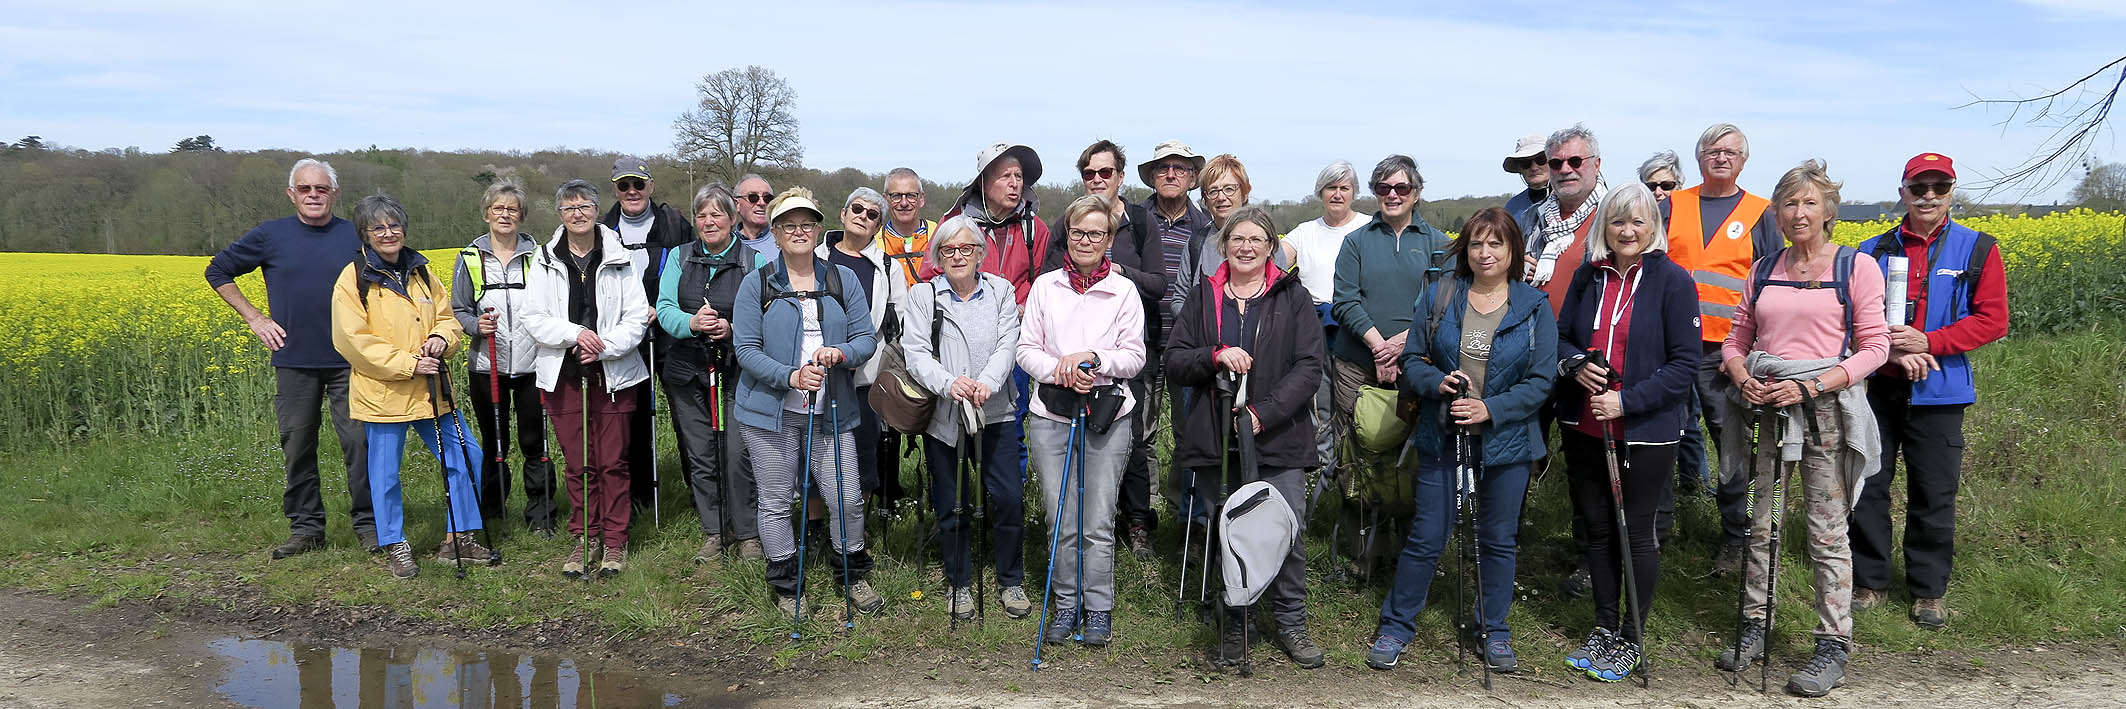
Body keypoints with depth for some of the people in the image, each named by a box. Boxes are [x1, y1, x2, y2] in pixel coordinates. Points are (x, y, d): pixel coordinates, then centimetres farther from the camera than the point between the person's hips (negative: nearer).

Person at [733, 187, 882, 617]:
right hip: (771, 412, -1)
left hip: (831, 412, 2)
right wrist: (791, 376, -20)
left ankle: (853, 575, 26)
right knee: (776, 503, 6)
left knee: (847, 499, 2)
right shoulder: (756, 284, 0)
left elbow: (867, 337, 4)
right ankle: (786, 586, 24)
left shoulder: (843, 280, 7)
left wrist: (841, 353, -18)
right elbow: (746, 349, -6)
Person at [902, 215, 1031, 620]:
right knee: (950, 506, 7)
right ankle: (959, 584, 25)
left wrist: (987, 383, -25)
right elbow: (915, 354, -8)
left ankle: (1011, 581, 16)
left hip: (993, 413, 1)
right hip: (942, 415, 0)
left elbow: (1007, 345, -5)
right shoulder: (923, 295, 3)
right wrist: (949, 383, -27)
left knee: (1009, 496, -3)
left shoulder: (1000, 291, 7)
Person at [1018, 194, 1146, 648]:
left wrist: (1091, 358, -15)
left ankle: (1099, 609, 15)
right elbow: (1026, 349, 5)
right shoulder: (1045, 286, 7)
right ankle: (1066, 605, 21)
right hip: (1050, 413, 1)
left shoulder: (1124, 290, 3)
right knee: (1060, 520, 6)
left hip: (1107, 415, -1)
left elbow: (1134, 356, 1)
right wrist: (1061, 371, -12)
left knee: (1098, 522, 0)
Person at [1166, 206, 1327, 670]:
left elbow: (1309, 367, -2)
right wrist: (1216, 355, -14)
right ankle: (1234, 628, 20)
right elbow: (1175, 362, 6)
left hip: (1278, 439, -2)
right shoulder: (1202, 297, 12)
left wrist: (1264, 413, -13)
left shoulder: (1293, 297, 6)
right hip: (1216, 440, 2)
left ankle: (1290, 624, 15)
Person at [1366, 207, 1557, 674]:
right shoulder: (1438, 299, 2)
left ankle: (1493, 633, 28)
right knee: (1426, 537, 3)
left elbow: (1541, 380, -6)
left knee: (1499, 540, 12)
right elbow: (1411, 360, 3)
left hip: (1507, 441, 0)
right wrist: (1438, 383, -18)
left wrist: (1490, 408, -19)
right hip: (1442, 438, 0)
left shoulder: (1535, 307, -1)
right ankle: (1396, 627, 18)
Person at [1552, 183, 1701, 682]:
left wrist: (1626, 401, -20)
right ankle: (1604, 627, 29)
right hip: (1585, 427, 5)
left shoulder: (1672, 281, -9)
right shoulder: (1587, 277, 5)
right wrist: (1575, 364, -10)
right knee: (1597, 528, 13)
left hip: (1645, 432, -4)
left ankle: (1631, 640, 21)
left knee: (1635, 532, 6)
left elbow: (1685, 364, -12)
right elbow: (1561, 337, 13)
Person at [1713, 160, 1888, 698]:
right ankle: (1755, 627, 23)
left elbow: (1874, 349, -5)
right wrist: (1742, 378, -7)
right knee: (1758, 525, 10)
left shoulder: (1857, 267, -2)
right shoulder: (1763, 270, 11)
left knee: (1827, 531, 0)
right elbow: (1737, 340, 15)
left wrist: (1810, 387, -17)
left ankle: (1834, 645, 10)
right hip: (1763, 405, 4)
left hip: (1825, 406, -4)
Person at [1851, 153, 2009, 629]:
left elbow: (1993, 321, -3)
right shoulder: (1873, 251, 4)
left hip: (1937, 393, -1)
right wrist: (1890, 348, -15)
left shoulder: (1978, 251, 1)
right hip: (1877, 387, 1)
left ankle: (1929, 590, 22)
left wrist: (1927, 343, -16)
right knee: (1866, 487, 6)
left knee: (1933, 495, 7)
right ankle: (1869, 582, 20)